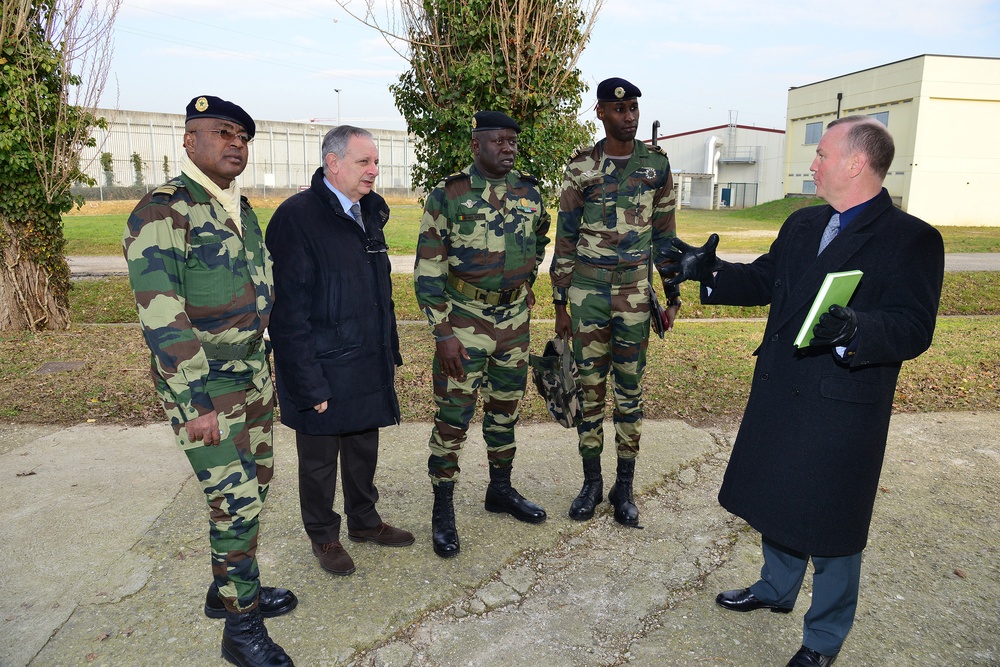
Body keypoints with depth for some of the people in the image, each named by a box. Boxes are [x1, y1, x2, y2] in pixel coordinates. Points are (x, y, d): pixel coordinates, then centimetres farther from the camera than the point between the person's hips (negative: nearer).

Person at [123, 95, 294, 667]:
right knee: (236, 503, -3)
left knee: (256, 485, 17)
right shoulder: (162, 212, -16)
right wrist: (196, 403, -23)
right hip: (202, 384, -8)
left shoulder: (241, 209, 9)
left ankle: (231, 587, 38)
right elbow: (160, 317, -21)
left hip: (252, 375, 8)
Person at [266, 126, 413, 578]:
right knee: (319, 459, 13)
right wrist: (309, 384, -20)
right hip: (323, 370, -7)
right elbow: (289, 311, -19)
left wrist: (390, 351, 13)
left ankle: (364, 521, 42)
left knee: (364, 448, 21)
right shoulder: (296, 217, -17)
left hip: (369, 366, 7)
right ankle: (323, 536, 34)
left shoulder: (370, 212, 7)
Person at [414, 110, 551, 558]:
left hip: (514, 318, 5)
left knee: (505, 407, 16)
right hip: (464, 318, -4)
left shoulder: (529, 193, 2)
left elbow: (539, 240, 22)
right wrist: (443, 333, -16)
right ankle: (443, 510, 16)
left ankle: (501, 489, 34)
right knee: (452, 416, 1)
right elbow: (428, 270, -11)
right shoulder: (448, 195, -11)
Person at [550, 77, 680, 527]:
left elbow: (665, 235, 8)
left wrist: (673, 296, 6)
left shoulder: (656, 164, 4)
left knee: (629, 389, 6)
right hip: (587, 291, 0)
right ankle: (591, 482, 22)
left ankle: (624, 487, 20)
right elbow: (565, 240, 2)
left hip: (635, 292, 1)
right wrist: (560, 304, 0)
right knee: (590, 386, 6)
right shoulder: (580, 167, 0)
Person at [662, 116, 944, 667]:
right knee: (776, 502, 22)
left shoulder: (912, 239, -12)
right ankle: (776, 588, 48)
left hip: (842, 408, -6)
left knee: (830, 525, 8)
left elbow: (913, 329, -20)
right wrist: (708, 272, 4)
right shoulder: (801, 224, 9)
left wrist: (855, 329, -38)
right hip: (777, 394, 7)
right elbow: (762, 281, 17)